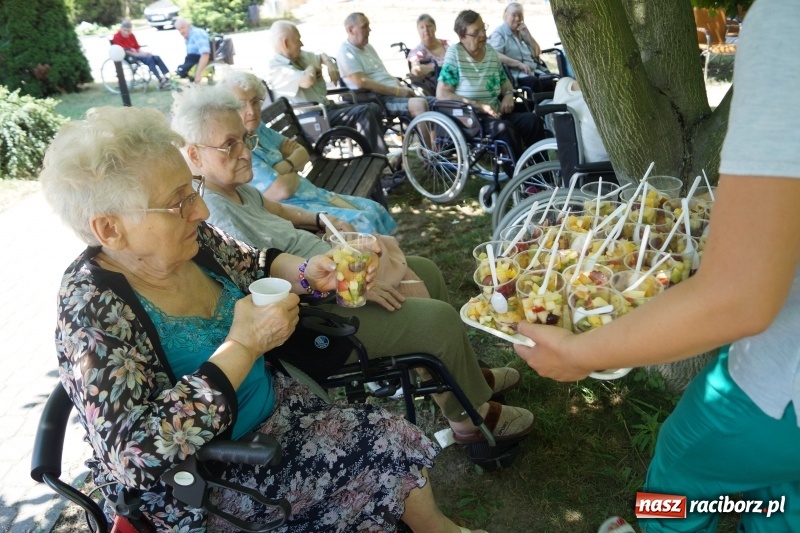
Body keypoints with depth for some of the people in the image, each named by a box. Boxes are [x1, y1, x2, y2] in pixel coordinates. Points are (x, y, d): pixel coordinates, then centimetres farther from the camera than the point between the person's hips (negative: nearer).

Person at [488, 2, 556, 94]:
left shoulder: (521, 33, 22)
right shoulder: (499, 33, 1)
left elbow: (537, 53, 20)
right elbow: (495, 55, -16)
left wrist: (527, 34, 7)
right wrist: (519, 64, -22)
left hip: (533, 71, 6)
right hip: (515, 74, -6)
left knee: (550, 82, -26)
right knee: (534, 81, -37)